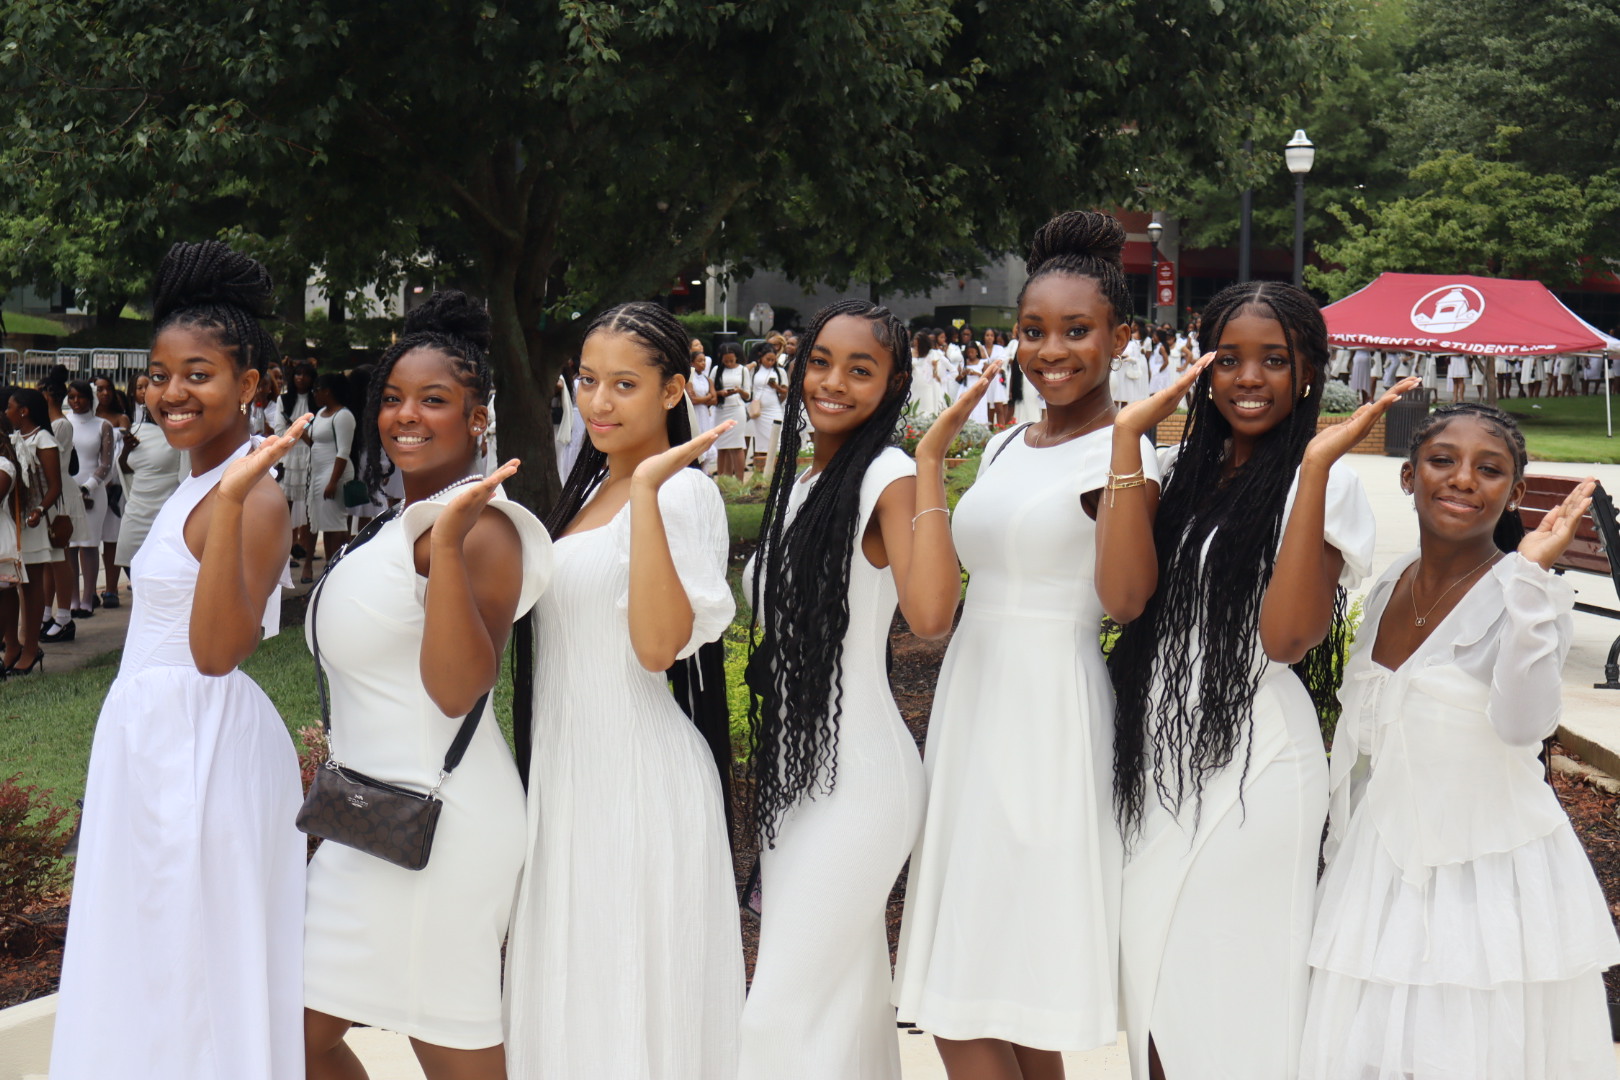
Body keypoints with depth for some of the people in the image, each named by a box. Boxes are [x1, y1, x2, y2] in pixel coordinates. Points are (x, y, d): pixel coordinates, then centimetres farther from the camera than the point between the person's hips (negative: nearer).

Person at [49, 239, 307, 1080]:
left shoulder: (254, 499, -18)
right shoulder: (195, 486, 11)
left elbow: (216, 650, -31)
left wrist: (232, 499, -37)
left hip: (199, 748, -10)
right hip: (150, 737, 10)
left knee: (194, 969, 0)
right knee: (148, 968, 17)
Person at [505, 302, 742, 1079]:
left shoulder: (683, 493, -14)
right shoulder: (590, 486, 12)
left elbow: (659, 646, -28)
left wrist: (648, 489, -29)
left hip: (636, 773, -9)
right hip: (566, 764, 9)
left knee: (635, 996, 0)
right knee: (571, 988, 16)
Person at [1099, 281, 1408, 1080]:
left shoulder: (1326, 484, -6)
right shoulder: (1180, 472, 8)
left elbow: (1287, 636, -20)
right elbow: (1122, 595, -10)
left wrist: (1317, 463, -22)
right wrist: (1128, 436, -9)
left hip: (1254, 764, -5)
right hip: (1155, 754, 5)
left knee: (1237, 996, 5)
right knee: (1156, 992, 15)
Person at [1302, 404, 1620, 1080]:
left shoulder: (1527, 597, -14)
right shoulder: (1392, 586, 5)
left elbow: (1522, 724, -33)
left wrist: (1529, 574, -33)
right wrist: (1341, 860, 18)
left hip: (1490, 874, -6)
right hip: (1383, 868, 6)